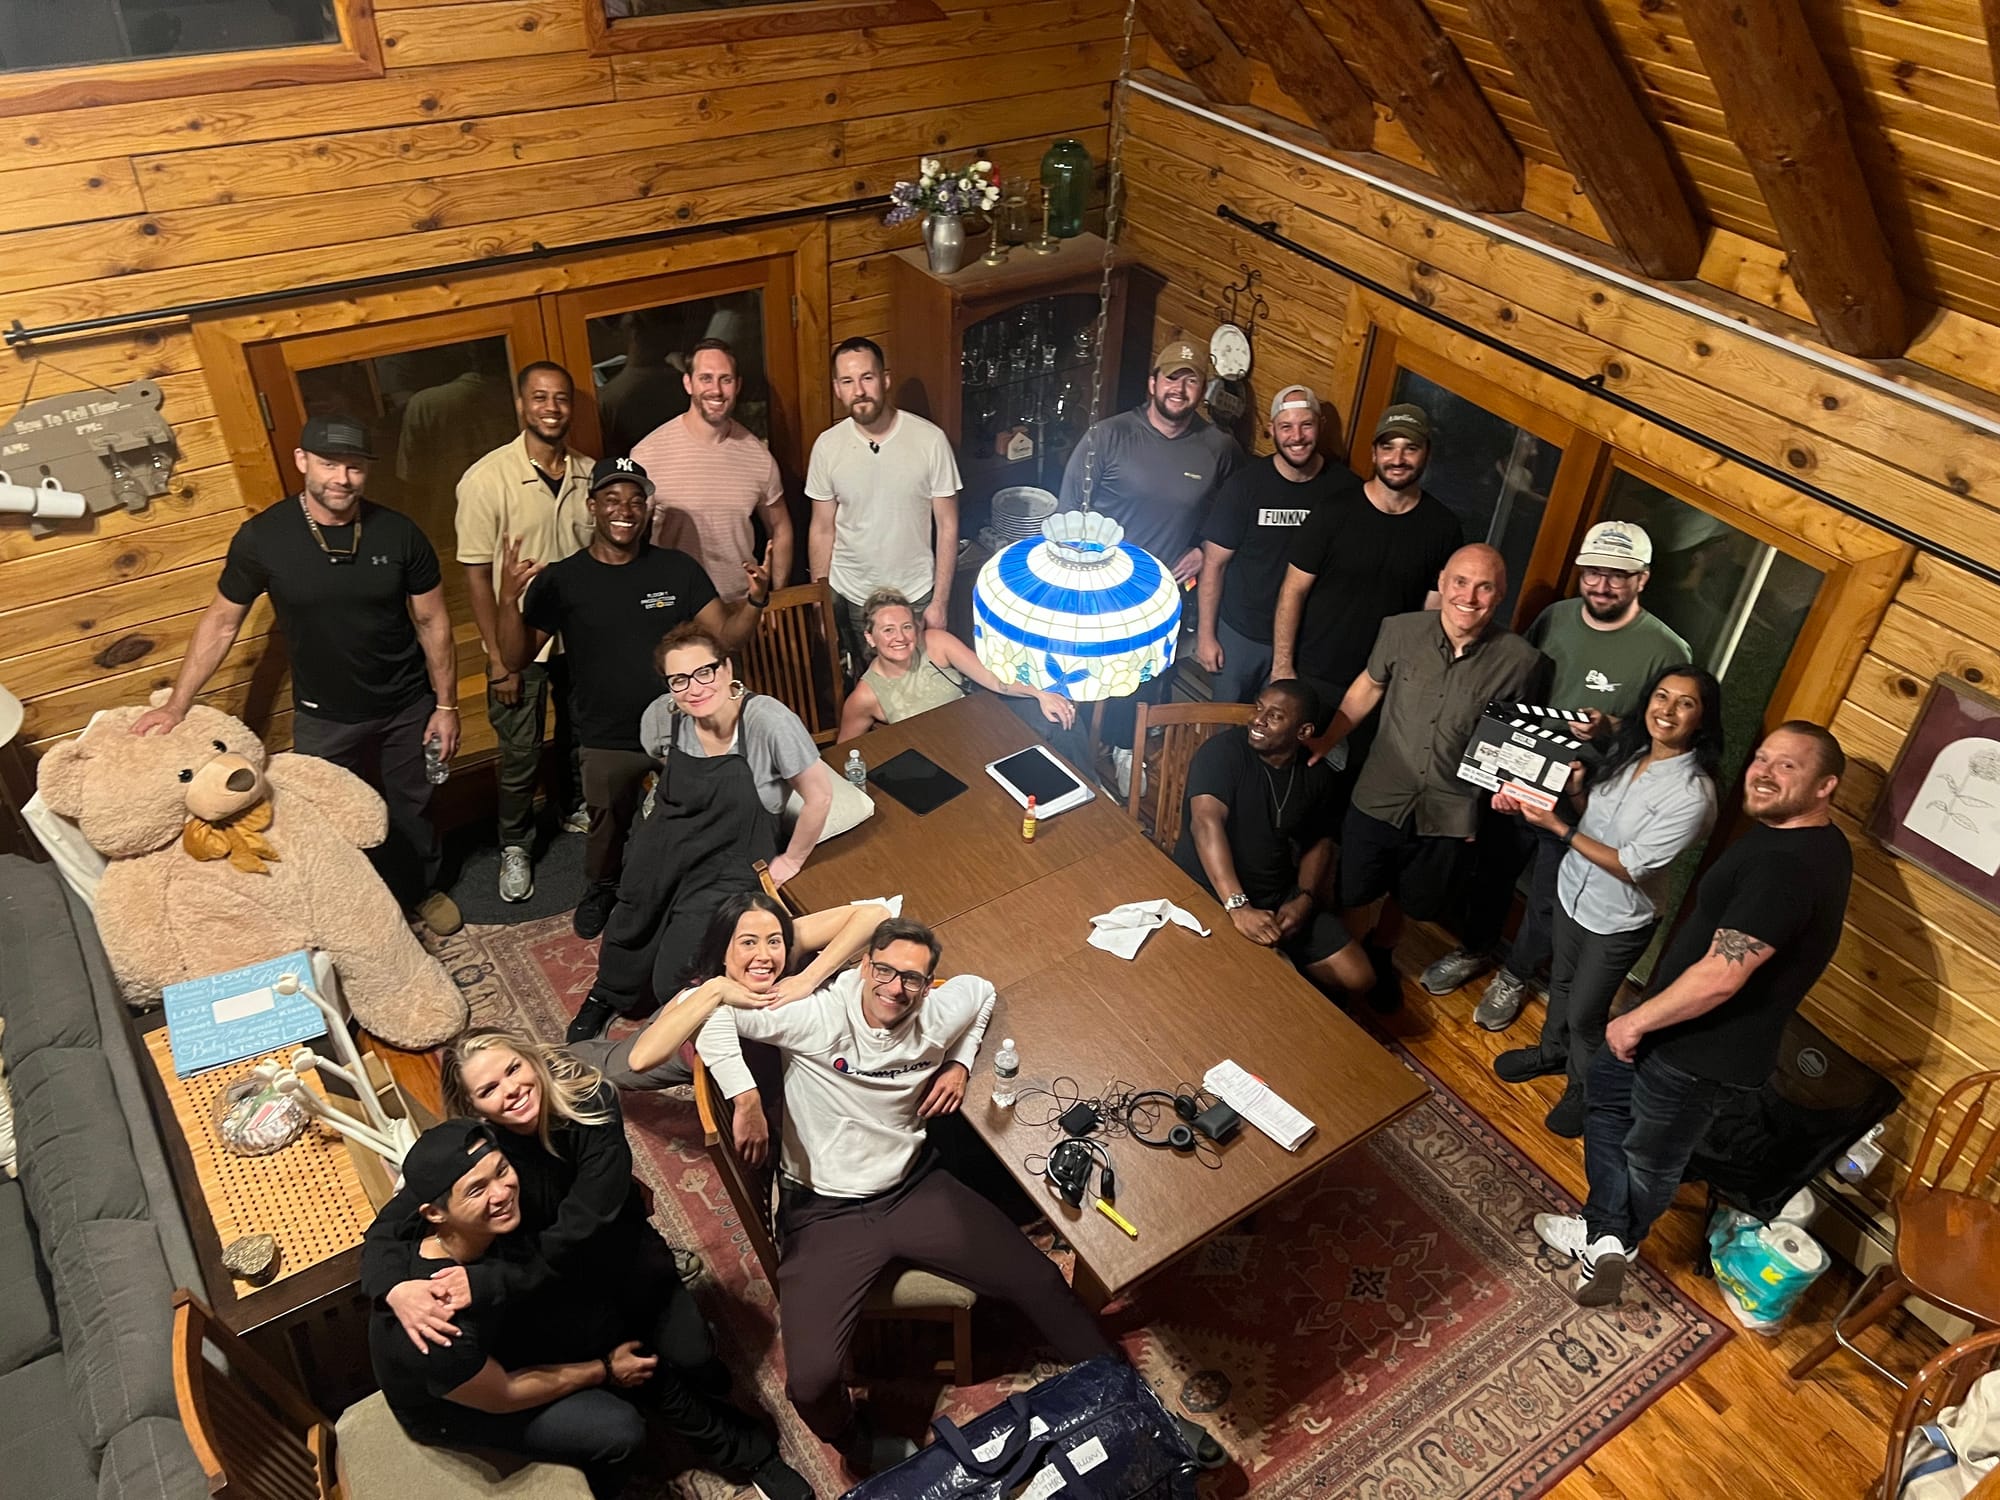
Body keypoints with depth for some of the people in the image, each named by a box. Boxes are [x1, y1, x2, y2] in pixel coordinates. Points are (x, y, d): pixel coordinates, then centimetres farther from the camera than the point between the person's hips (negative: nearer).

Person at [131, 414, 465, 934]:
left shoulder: (399, 533, -15)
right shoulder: (261, 538, -16)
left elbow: (432, 621, -5)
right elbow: (221, 621, -4)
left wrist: (446, 705, -4)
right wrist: (177, 704, -6)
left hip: (407, 706, 1)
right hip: (324, 717, 0)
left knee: (411, 806, 19)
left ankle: (423, 889, 44)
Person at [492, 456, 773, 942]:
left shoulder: (678, 569, -5)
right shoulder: (562, 579, -9)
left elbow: (727, 634, -4)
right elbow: (517, 656, -9)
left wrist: (755, 598, -24)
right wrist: (509, 597, -27)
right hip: (608, 742, 0)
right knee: (607, 829, 20)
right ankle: (601, 889, 51)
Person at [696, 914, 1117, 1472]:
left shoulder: (938, 1015, -5)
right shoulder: (818, 1014, -19)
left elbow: (981, 990, 18)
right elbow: (715, 1014, -19)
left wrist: (960, 1063, 5)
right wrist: (746, 1098, -27)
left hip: (915, 1189, 4)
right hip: (824, 1212, -4)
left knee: (1040, 1280, 0)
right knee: (811, 1383, -20)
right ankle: (855, 1450, 18)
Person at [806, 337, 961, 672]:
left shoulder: (930, 439, -13)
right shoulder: (827, 446, -7)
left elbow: (947, 526, -6)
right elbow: (822, 530, 2)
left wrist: (940, 602, -7)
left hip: (916, 596, -1)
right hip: (849, 599, 2)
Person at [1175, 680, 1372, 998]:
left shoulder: (1318, 775, 2)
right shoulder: (1223, 751, -16)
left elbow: (1319, 842, 14)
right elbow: (1206, 822, -29)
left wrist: (1304, 900, -7)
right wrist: (1238, 908, -39)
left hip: (1280, 896, 5)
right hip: (1209, 894, -5)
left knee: (1357, 978, -3)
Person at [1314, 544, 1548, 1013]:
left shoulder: (1521, 661, -15)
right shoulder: (1401, 631, -13)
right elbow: (1367, 688, 4)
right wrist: (1322, 744, 6)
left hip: (1449, 815, 0)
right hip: (1379, 798, 0)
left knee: (1412, 901, 24)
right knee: (1353, 895, 16)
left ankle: (1380, 955, 55)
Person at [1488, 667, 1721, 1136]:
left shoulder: (1693, 794, -29)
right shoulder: (1626, 750, -9)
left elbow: (1631, 867, -26)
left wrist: (1559, 828, -26)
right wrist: (1526, 796, -12)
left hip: (1619, 921, -6)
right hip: (1573, 889, 6)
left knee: (1585, 1014, 13)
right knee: (1562, 981, 28)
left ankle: (1585, 1092, 40)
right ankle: (1551, 1051, 55)